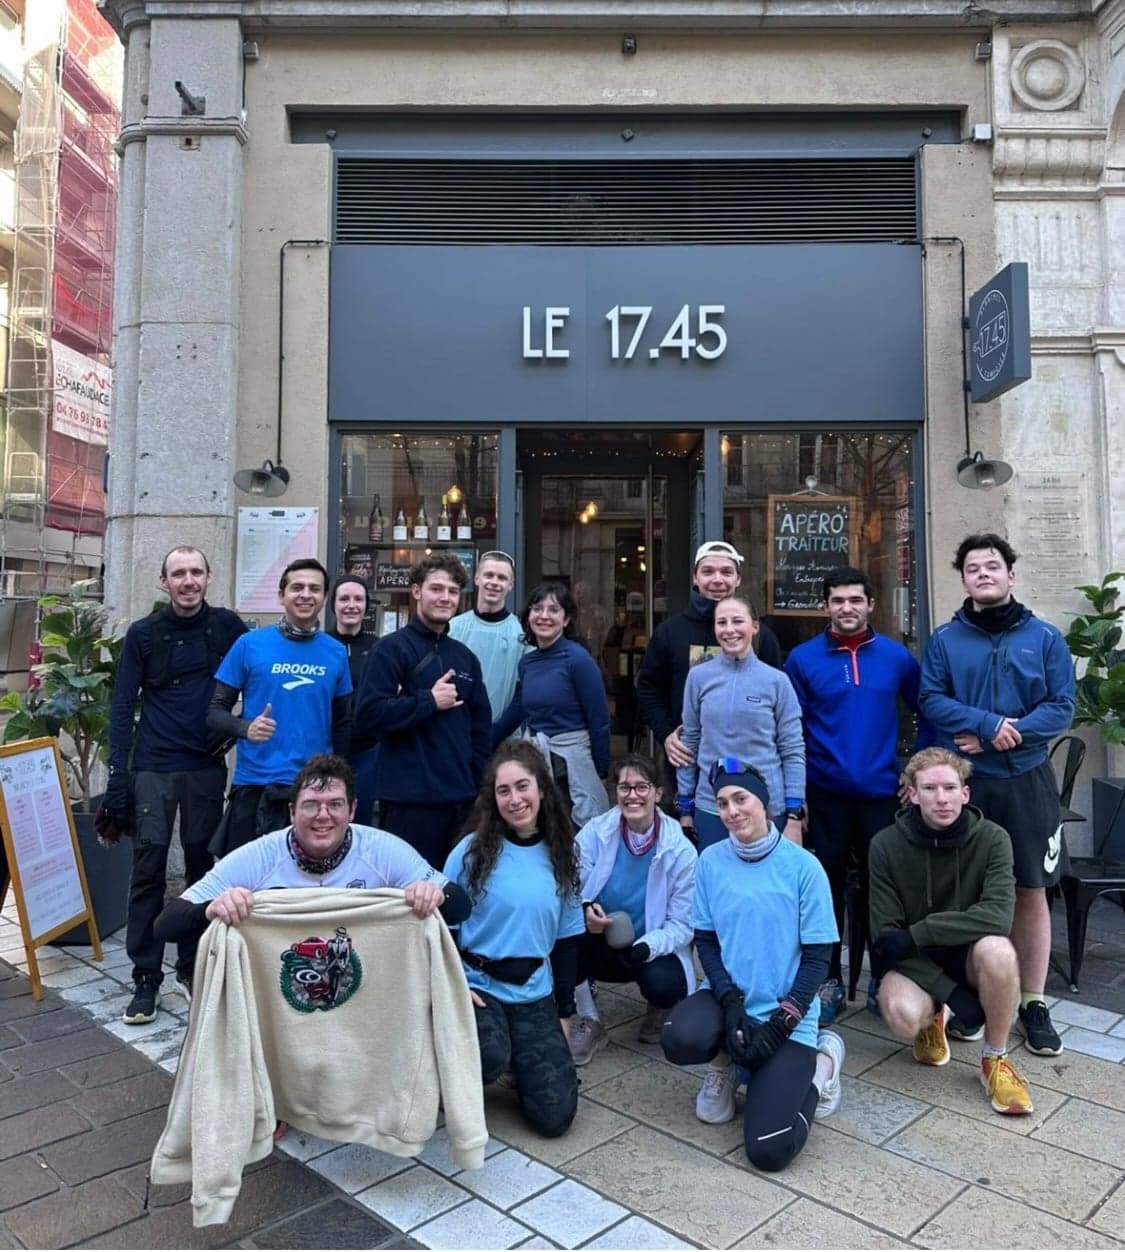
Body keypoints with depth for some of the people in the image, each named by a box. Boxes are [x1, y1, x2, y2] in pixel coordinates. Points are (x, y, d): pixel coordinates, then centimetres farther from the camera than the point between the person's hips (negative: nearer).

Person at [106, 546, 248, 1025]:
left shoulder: (227, 626, 1)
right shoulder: (142, 634, -1)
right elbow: (122, 707, -2)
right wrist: (118, 776, -8)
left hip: (207, 767, 1)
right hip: (153, 768, -1)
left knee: (202, 865, 9)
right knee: (148, 867, -2)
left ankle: (192, 966, 23)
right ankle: (146, 978, 8)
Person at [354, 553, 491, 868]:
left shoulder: (465, 657, 15)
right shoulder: (394, 648, -5)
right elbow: (368, 716, -16)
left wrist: (477, 782, 12)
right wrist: (430, 701, -13)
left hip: (460, 798, 6)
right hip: (409, 799, -6)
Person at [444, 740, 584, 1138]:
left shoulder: (561, 856, 2)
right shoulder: (472, 850, -8)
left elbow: (567, 939, 8)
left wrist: (564, 1011, 7)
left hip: (535, 994, 3)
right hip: (476, 985, -3)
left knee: (555, 1115, -8)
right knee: (491, 1055, -34)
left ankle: (519, 1063, 24)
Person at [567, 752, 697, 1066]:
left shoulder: (681, 851, -13)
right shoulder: (594, 832, -10)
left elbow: (682, 925, -12)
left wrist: (647, 946, -31)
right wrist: (583, 910, -35)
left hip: (652, 952, -1)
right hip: (600, 947, 1)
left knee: (662, 982, -33)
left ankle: (659, 1011, 9)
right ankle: (589, 1022, -4)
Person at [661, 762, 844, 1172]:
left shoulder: (803, 866, -11)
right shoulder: (711, 860, -3)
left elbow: (817, 957, -7)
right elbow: (705, 941, 2)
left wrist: (781, 1023, -16)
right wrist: (731, 1001, -14)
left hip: (787, 1015, -2)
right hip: (728, 1000, 2)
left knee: (769, 1150, -14)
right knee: (679, 1041, -32)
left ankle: (819, 1060, 15)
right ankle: (724, 1061, 6)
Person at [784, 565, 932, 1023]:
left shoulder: (896, 657, 1)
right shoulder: (803, 658, -2)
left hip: (880, 791, 1)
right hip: (824, 793, -1)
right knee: (827, 885, 9)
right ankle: (828, 980, 23)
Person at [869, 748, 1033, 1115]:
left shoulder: (992, 838, -14)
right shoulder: (886, 845, -14)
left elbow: (997, 916, -27)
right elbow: (885, 937, -14)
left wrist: (914, 934, -29)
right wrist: (952, 992, -23)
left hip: (968, 954, 1)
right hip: (914, 962, 0)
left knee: (997, 949, -34)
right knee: (903, 1015, -32)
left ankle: (995, 1060, -7)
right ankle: (933, 1018, 9)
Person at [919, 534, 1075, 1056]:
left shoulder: (1045, 637, 3)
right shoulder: (944, 639, 3)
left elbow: (1062, 706, -3)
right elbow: (930, 700, -5)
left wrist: (1011, 735, -15)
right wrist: (988, 724, -18)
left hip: (1026, 780, 0)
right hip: (962, 780, 0)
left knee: (1030, 892, 6)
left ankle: (1034, 1004, 19)